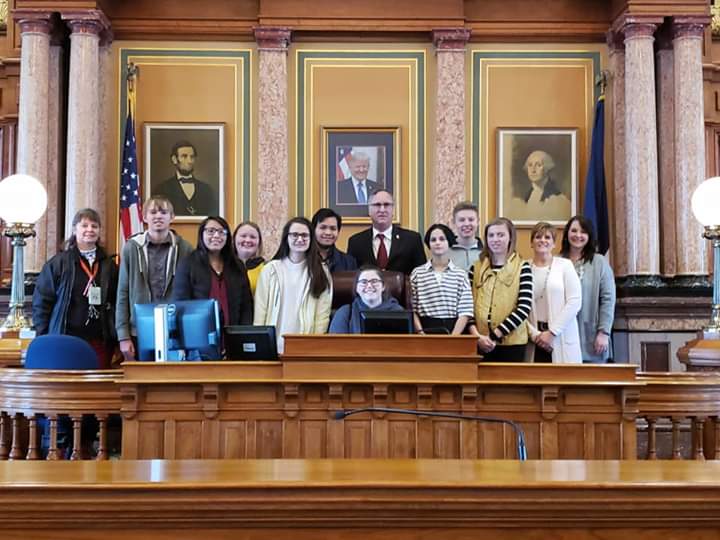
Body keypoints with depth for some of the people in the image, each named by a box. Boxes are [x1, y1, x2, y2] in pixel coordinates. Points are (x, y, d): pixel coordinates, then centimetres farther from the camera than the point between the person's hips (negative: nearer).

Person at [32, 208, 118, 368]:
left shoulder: (109, 265, 11)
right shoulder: (57, 263, 2)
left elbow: (117, 302, 14)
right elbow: (41, 302, 2)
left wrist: (117, 337, 7)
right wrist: (44, 339, -4)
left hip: (100, 341, 3)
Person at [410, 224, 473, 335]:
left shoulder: (461, 274, 6)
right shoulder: (417, 273, 7)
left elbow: (465, 312, 2)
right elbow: (412, 310, 6)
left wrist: (453, 337, -9)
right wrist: (421, 333, -6)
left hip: (453, 328, 0)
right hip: (426, 328, 0)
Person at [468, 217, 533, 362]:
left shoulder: (522, 267, 1)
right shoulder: (476, 268, 10)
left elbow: (524, 307, -7)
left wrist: (495, 335, -12)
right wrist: (475, 334, -10)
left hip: (512, 343, -2)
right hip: (480, 343, 2)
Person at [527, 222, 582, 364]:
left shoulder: (565, 265, 3)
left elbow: (574, 301, -4)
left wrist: (552, 332, -8)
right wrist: (534, 334, -9)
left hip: (562, 339, -1)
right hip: (535, 337, 1)